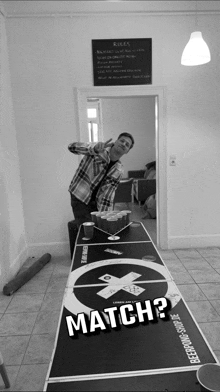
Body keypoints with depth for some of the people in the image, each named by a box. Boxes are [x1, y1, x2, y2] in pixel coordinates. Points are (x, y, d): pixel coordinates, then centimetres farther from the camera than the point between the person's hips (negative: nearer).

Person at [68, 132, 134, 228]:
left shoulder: (119, 170, -3)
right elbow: (72, 147, -27)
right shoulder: (98, 149, -14)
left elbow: (108, 194, -7)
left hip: (97, 202, 5)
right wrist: (94, 148, -45)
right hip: (80, 198, -4)